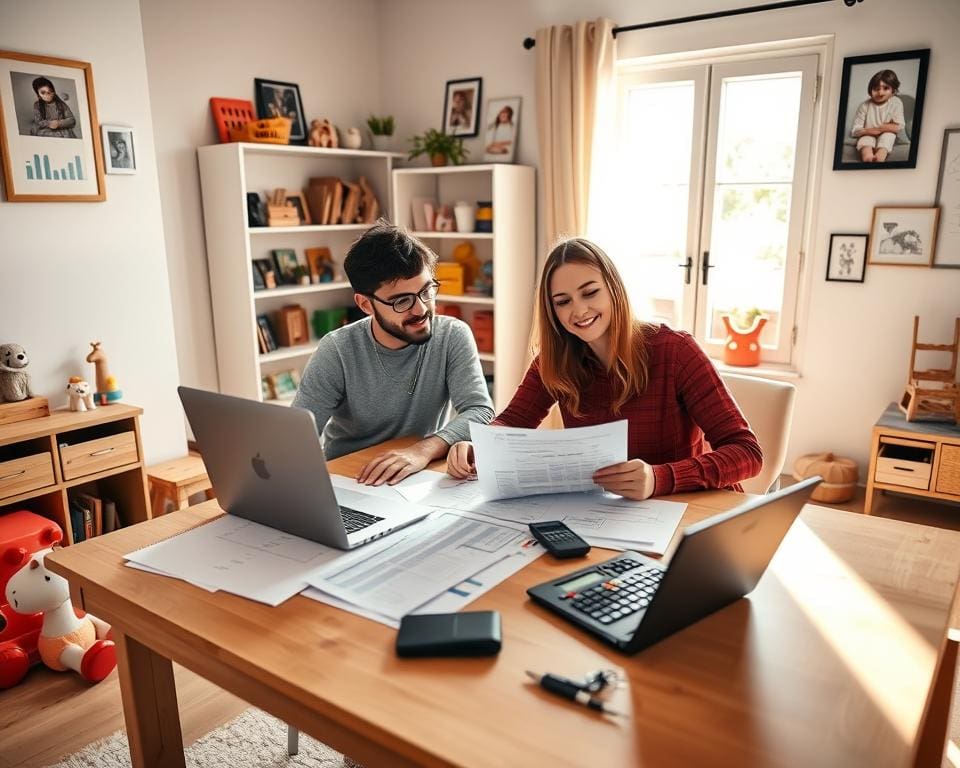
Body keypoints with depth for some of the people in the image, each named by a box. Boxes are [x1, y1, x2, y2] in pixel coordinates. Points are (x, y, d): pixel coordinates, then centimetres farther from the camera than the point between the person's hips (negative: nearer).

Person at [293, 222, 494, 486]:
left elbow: (480, 412, -18)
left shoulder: (454, 337, -9)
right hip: (345, 480, -1)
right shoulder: (336, 352, -13)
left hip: (422, 479, 1)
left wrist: (424, 450, -35)